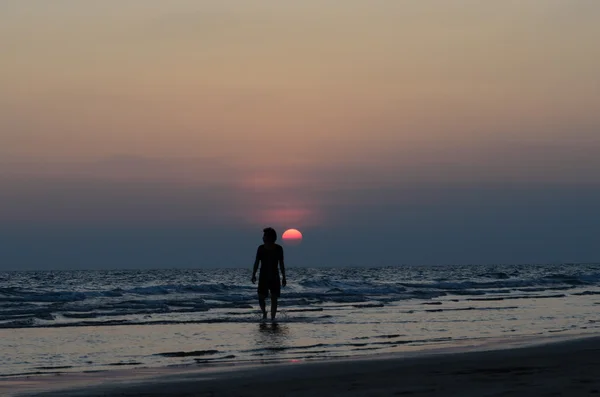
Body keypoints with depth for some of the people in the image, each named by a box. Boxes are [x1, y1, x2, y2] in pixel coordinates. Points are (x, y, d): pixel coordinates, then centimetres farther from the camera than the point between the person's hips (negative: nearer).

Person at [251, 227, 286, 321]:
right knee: (261, 298, -3)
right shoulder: (261, 248, -1)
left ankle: (272, 318, 4)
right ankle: (264, 312, 16)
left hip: (275, 278, -1)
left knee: (274, 298, 0)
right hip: (263, 277, 1)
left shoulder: (279, 249, -3)